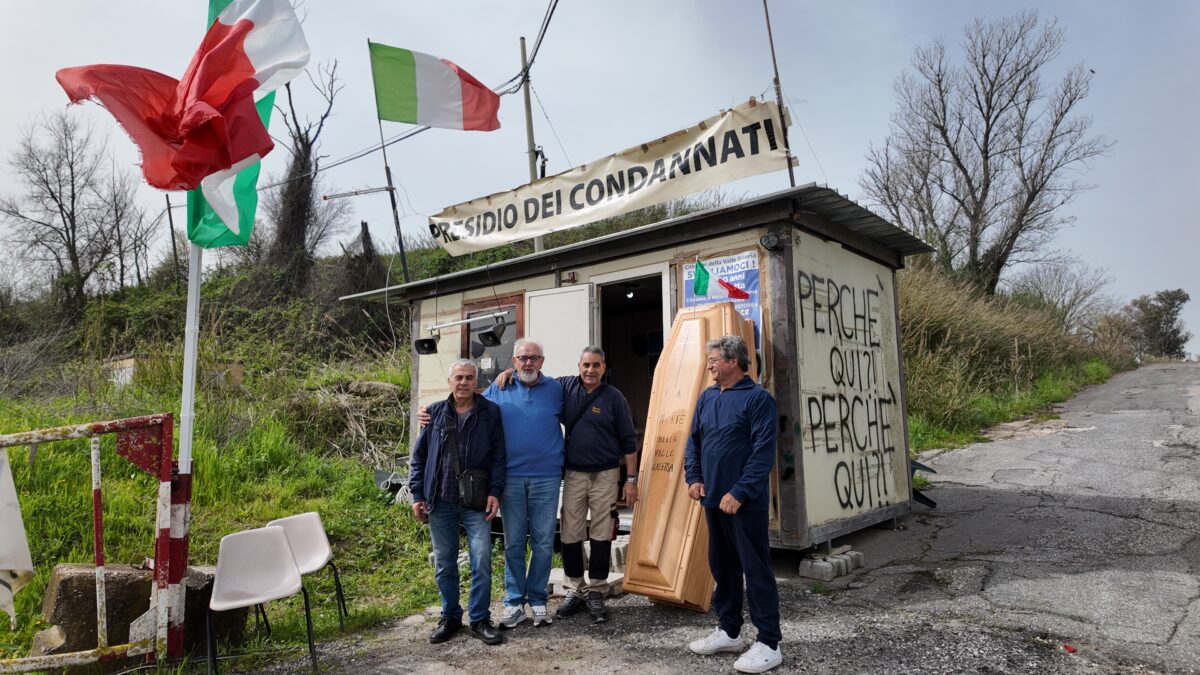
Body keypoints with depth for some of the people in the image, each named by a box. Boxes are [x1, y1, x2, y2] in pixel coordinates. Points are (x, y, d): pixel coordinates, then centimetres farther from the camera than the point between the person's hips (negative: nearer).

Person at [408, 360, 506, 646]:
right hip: (440, 502, 2)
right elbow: (419, 457, 9)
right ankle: (450, 618, 27)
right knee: (444, 564, 10)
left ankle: (480, 619, 13)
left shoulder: (490, 413, 1)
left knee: (481, 561, -3)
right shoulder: (435, 413, 6)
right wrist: (418, 496, 3)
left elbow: (498, 456, 2)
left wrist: (495, 492, -8)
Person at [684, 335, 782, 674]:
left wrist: (740, 493, -20)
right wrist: (694, 477, 1)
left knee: (756, 569, -1)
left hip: (745, 502, -7)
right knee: (721, 566, 16)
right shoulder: (706, 397, 10)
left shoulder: (758, 399, -11)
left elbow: (763, 452, -16)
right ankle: (728, 632, 30)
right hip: (714, 499, 7)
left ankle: (769, 644, 9)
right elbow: (693, 441, 15)